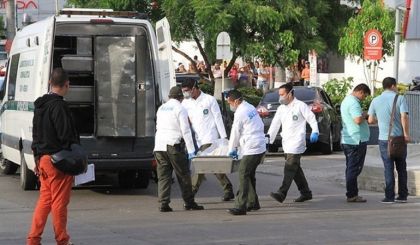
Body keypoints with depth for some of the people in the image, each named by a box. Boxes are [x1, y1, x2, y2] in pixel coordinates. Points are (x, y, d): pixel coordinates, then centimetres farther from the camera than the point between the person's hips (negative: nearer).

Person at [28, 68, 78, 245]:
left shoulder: (40, 105, 13)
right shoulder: (59, 106, -16)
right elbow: (66, 136, -19)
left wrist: (37, 159, 22)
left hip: (43, 158, 9)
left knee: (44, 200, 14)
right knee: (59, 202, 0)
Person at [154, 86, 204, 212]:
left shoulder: (161, 108, 16)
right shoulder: (180, 109, -4)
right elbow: (186, 130, -9)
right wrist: (191, 150, -9)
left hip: (159, 146, 6)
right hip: (173, 145, -6)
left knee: (163, 176, 5)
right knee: (183, 175, 4)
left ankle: (163, 204, -2)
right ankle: (189, 202, 9)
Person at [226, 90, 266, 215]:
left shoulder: (240, 113, -14)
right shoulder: (251, 108, 14)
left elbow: (235, 133, -7)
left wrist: (231, 149, 8)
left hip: (251, 149, -10)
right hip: (261, 147, 10)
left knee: (243, 176, -10)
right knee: (250, 175, 17)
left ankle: (241, 206, -13)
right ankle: (253, 202, 24)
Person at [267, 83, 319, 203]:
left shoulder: (300, 106, -4)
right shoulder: (281, 108, 16)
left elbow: (311, 118, -6)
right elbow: (275, 124, 14)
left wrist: (315, 132, -20)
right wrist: (269, 137, 4)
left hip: (296, 142, -8)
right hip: (286, 143, 8)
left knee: (290, 167, -15)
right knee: (295, 169, 11)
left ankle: (282, 193, -24)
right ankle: (305, 192, 20)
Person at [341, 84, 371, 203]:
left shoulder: (346, 100, 18)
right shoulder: (353, 103, -16)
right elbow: (358, 120, -27)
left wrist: (363, 117, 14)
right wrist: (364, 116, -7)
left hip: (347, 139, 10)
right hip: (356, 140, -10)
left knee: (351, 168, 13)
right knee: (354, 169, -6)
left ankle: (352, 194, 17)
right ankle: (352, 195, -4)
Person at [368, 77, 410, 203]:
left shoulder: (376, 101, 3)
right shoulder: (400, 98, -4)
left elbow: (370, 120, 3)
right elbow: (404, 117, -14)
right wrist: (406, 134, -10)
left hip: (384, 139, 1)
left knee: (388, 168, 3)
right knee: (401, 168, 11)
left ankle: (390, 196, -1)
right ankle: (403, 195, 14)